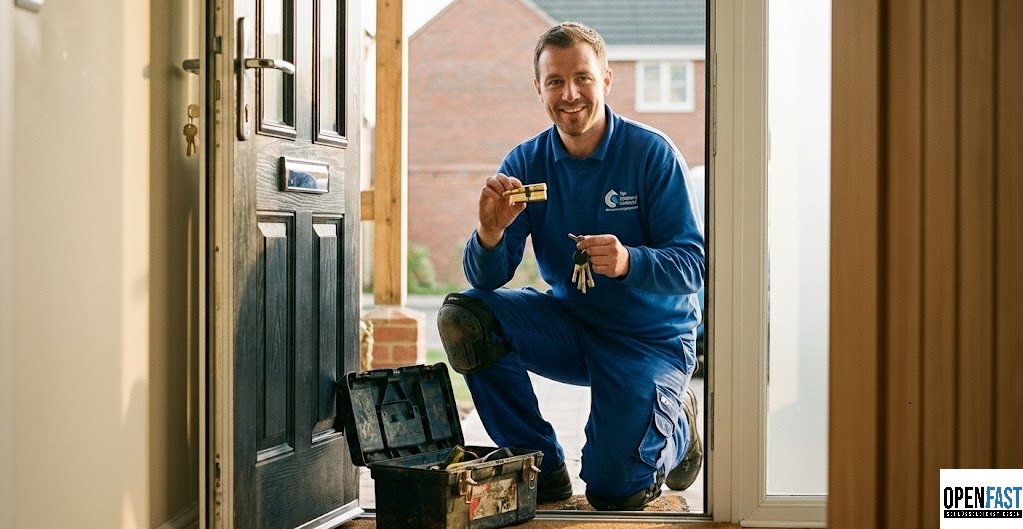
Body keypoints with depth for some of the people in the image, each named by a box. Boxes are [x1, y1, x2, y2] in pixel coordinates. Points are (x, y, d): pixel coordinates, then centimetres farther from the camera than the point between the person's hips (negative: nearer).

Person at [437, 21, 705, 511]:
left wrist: (628, 262, -38)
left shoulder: (652, 153, -14)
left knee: (613, 489, -18)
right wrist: (490, 234, -34)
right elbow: (486, 279, -11)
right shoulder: (525, 163, -5)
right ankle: (543, 468, -4)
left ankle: (676, 423, 19)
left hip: (650, 338, -4)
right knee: (462, 316, -20)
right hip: (570, 327, 4)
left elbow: (693, 264, -18)